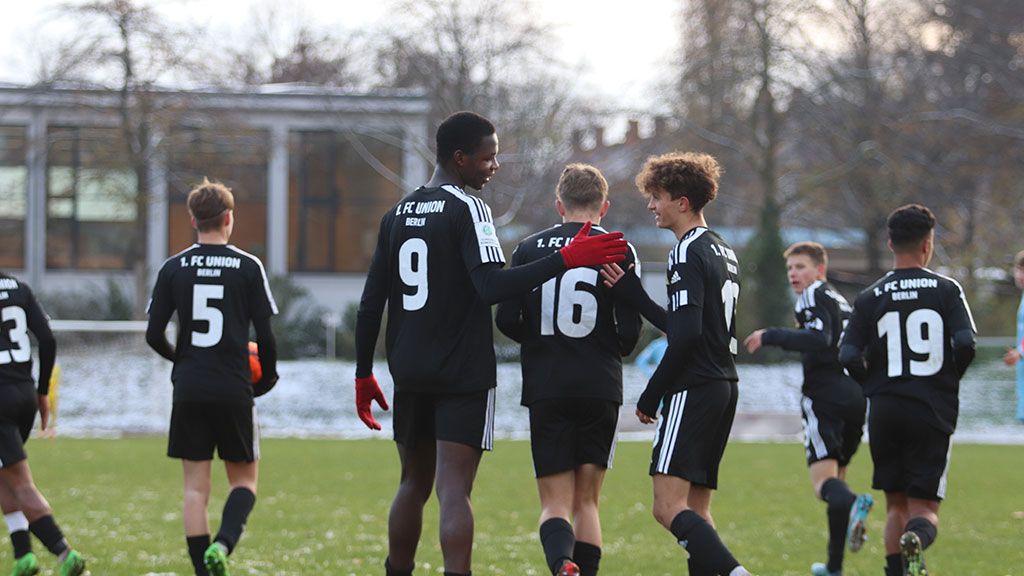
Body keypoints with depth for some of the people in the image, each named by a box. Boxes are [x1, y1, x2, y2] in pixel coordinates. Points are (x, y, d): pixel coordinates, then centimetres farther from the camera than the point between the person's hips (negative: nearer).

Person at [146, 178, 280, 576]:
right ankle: (223, 544, -15)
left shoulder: (173, 268, 2)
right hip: (234, 390, -2)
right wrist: (268, 377, 13)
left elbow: (154, 336, 2)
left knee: (195, 487, 6)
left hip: (189, 392, 2)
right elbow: (265, 336, -5)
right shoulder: (248, 267, -4)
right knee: (244, 479, 10)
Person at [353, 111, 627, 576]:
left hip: (410, 375, 6)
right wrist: (566, 261, -23)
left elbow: (370, 303, 12)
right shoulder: (467, 209, -11)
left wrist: (364, 373, 19)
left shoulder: (397, 215, 11)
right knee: (453, 490, -11)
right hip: (463, 375, -6)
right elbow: (492, 286, -24)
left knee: (414, 485, 18)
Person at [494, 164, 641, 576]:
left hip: (545, 391, 0)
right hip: (600, 388, 0)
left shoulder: (529, 249, 4)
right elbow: (629, 330, -4)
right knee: (586, 500, 12)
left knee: (555, 503, 0)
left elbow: (506, 320, 1)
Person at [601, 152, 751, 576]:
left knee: (669, 506, -16)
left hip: (693, 388, -10)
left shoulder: (687, 253, -11)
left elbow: (685, 336, -19)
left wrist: (651, 395, -12)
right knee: (696, 511, 11)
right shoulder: (723, 251, 19)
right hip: (724, 387, 10)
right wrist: (631, 291, 14)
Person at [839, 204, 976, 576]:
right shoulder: (947, 290, -1)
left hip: (885, 411, 2)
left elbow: (848, 356, -7)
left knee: (896, 505, 16)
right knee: (924, 508, 1)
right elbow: (966, 344, -12)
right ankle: (917, 539, -33)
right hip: (933, 412, -2)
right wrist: (947, 379, 8)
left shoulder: (870, 298, 2)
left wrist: (875, 386, 11)